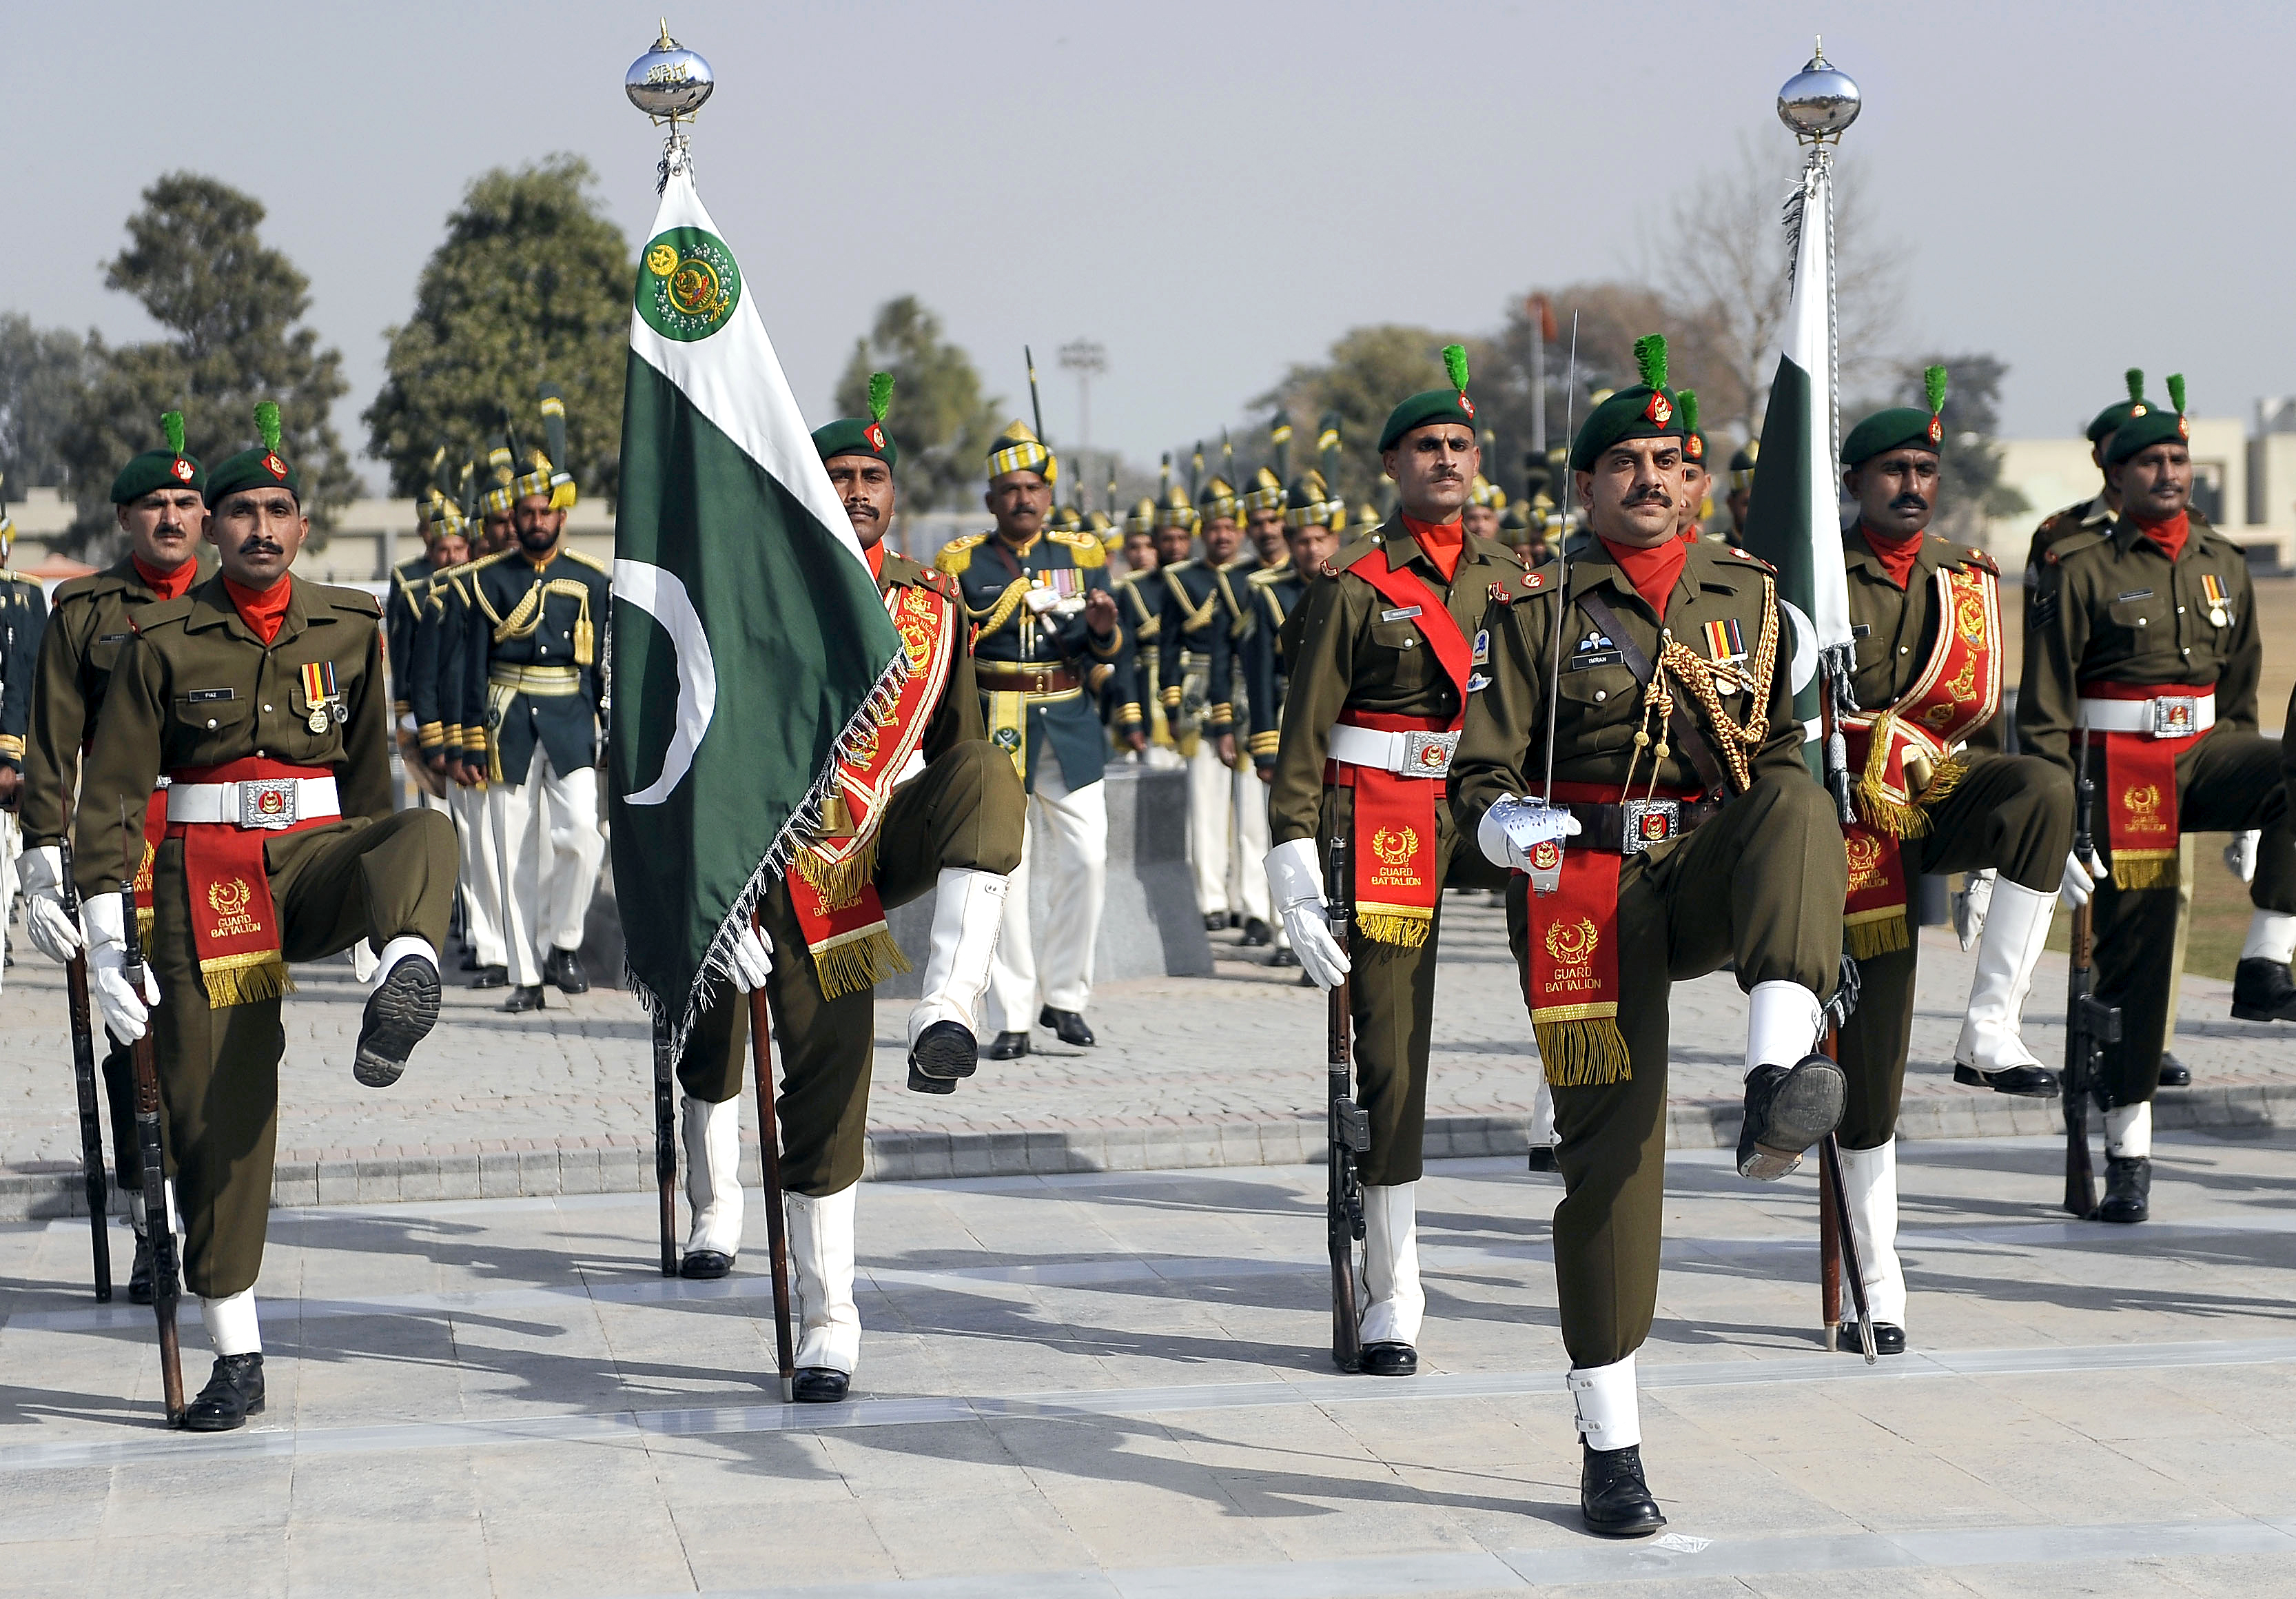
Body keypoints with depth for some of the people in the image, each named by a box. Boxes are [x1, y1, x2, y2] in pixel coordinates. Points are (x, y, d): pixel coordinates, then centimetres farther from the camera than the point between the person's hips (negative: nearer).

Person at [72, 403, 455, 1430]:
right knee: (214, 1105, -4)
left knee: (424, 835, -32)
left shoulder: (350, 628, 9)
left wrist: (377, 893, 26)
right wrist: (105, 935, -7)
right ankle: (236, 1353, 7)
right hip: (207, 877, -2)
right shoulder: (163, 642, 1)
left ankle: (406, 985, -64)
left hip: (319, 853, 2)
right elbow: (113, 791, 0)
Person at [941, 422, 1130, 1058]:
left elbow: (1106, 652, 8)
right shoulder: (962, 561, 3)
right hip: (995, 729, -2)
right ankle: (1012, 1018, 0)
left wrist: (1102, 628, -14)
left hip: (1069, 728, 3)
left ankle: (1063, 996, 13)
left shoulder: (1080, 555, 10)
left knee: (1085, 861, -3)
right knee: (1002, 871, -5)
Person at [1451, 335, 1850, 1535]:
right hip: (1584, 887, -2)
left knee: (1797, 803, -32)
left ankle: (1779, 1079, -47)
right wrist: (1509, 826, -22)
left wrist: (1801, 905, 9)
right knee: (1611, 1150, -6)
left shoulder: (1747, 596, 11)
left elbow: (1780, 750, 21)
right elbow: (1480, 779, 1)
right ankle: (1609, 1447, 5)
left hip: (1708, 870, 2)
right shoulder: (1535, 614, 3)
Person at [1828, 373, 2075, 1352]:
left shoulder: (1972, 579, 11)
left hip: (1950, 793, 3)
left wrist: (1998, 834, 23)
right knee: (1867, 1066, -2)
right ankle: (1878, 1287, 11)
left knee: (2047, 790, -33)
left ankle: (1990, 1034, -28)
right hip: (1856, 817, -3)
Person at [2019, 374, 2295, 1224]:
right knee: (2133, 948, -4)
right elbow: (2044, 705, -6)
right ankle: (2128, 1154, 5)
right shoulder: (2081, 569, -5)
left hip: (2204, 748, 4)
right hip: (2122, 764, -4)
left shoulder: (2223, 563, 11)